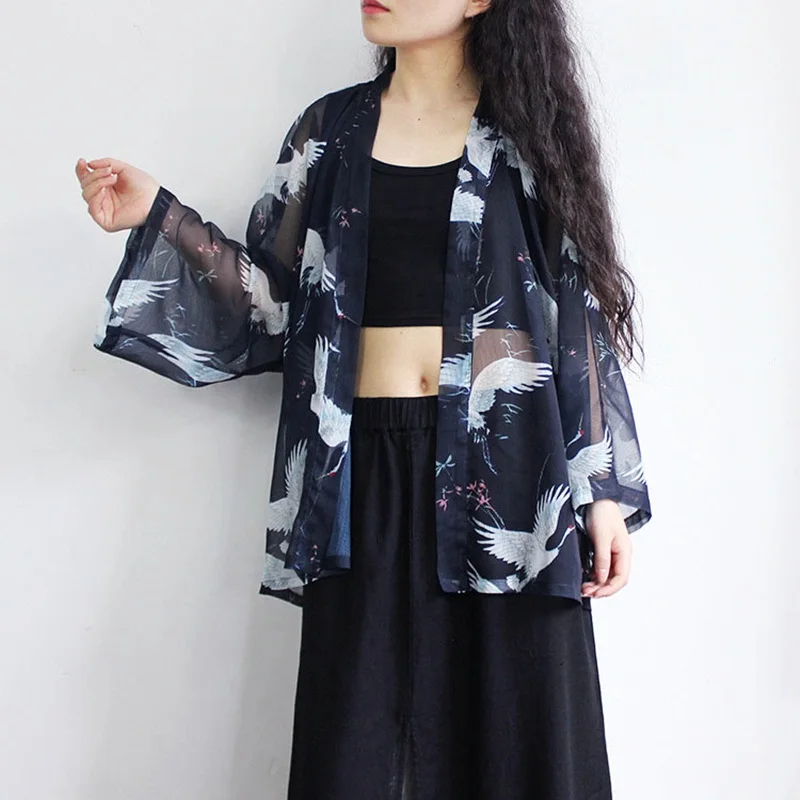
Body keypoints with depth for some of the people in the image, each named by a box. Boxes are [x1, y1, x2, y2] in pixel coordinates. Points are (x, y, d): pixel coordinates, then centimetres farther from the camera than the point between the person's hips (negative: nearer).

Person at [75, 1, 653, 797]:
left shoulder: (527, 133, 5)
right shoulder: (329, 130, 11)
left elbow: (581, 320, 2)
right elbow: (278, 297, 9)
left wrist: (605, 488, -2)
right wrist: (159, 216, -2)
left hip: (506, 461, -1)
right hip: (367, 469, 2)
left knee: (515, 731, 4)